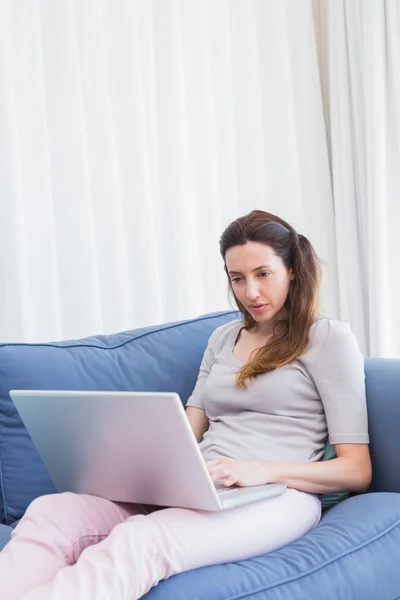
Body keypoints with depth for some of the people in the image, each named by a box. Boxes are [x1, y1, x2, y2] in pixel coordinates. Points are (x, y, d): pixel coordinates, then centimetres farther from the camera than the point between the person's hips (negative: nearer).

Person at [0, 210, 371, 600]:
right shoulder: (223, 338, 24)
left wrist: (265, 469, -17)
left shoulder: (329, 338, 6)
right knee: (51, 512, -26)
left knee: (136, 542, -39)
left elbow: (356, 472, 0)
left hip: (276, 495, -5)